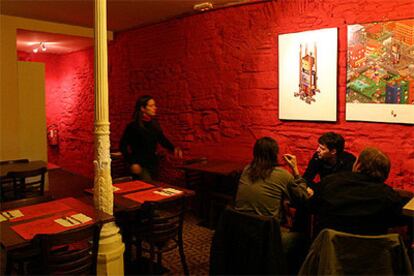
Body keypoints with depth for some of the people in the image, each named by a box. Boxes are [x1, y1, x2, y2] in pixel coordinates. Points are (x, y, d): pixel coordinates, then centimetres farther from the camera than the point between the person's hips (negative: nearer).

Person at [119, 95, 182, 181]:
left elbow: (163, 140, 10)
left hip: (153, 163, 6)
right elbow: (123, 146, -10)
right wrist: (132, 163, -17)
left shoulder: (154, 124, 2)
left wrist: (173, 149, -8)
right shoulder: (133, 126, -13)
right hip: (140, 165, -6)